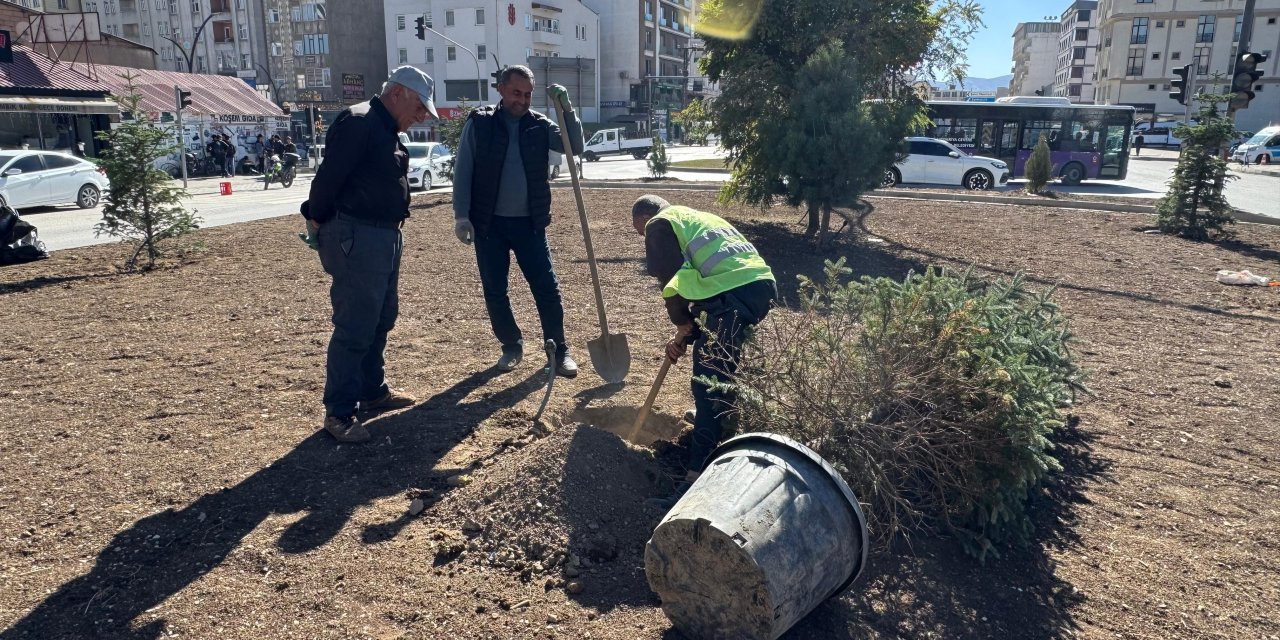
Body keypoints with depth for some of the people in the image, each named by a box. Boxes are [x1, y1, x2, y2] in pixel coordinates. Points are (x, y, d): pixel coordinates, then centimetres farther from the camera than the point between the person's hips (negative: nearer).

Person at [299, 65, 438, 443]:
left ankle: (373, 392, 34)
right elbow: (329, 177, -20)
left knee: (382, 318, 19)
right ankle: (339, 412, 4)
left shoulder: (387, 130, 17)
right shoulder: (359, 123, -16)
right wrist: (318, 220, -7)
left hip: (385, 236, 11)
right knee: (355, 327, -6)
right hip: (356, 239, -10)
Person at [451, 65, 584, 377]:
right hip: (489, 223, 0)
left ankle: (560, 350, 10)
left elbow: (576, 147, -3)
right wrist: (461, 216, -9)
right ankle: (512, 346, 24)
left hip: (529, 223, 1)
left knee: (547, 288, -1)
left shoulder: (539, 125, 4)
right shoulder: (478, 123, 0)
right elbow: (462, 171, -2)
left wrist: (567, 109, -15)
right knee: (494, 291, 6)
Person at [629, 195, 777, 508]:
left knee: (708, 384, -8)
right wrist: (690, 329, 32)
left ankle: (699, 474, -10)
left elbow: (672, 279, -3)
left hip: (732, 294, -9)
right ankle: (719, 415, 49)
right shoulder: (699, 217, 35)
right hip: (762, 283, 9)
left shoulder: (659, 224, 9)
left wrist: (683, 329, 8)